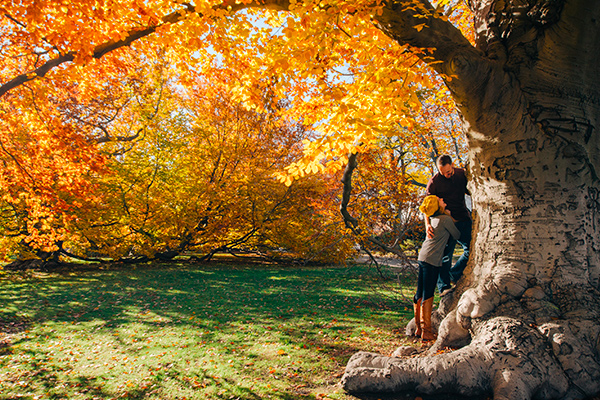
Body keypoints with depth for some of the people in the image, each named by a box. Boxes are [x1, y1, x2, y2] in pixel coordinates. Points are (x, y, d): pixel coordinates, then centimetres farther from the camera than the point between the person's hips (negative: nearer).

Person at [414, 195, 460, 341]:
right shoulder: (445, 219, -8)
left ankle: (419, 328, 18)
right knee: (427, 296, -5)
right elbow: (457, 235, 5)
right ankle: (426, 331, 0)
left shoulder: (433, 218, 15)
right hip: (432, 259, -8)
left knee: (420, 294, 10)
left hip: (422, 257, 9)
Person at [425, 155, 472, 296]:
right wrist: (427, 224, -24)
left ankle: (453, 274, 21)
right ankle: (444, 286, 5)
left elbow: (469, 191, 22)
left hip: (464, 219, 5)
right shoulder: (434, 181, -9)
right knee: (446, 255, -4)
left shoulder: (461, 174, 5)